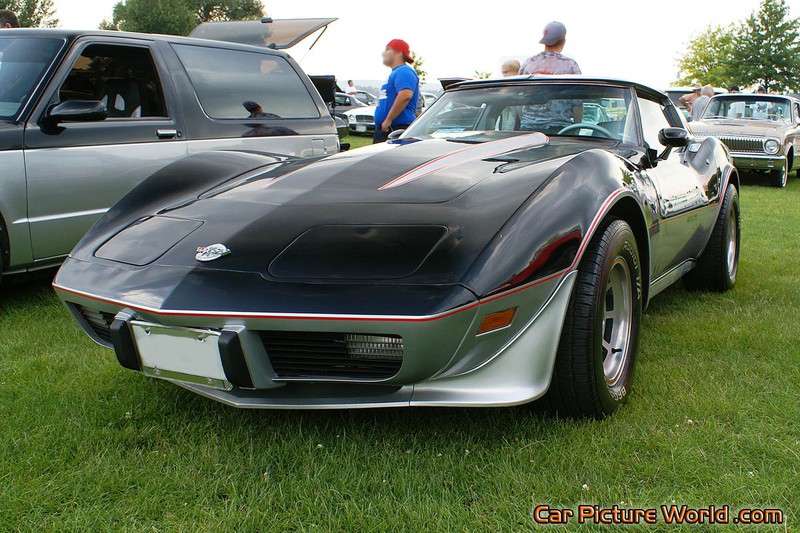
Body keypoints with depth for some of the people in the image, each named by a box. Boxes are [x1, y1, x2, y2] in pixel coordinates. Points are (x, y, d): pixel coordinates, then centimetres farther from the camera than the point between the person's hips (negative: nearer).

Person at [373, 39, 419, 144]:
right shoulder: (395, 73, 25)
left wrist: (388, 120, -25)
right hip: (383, 130, 11)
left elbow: (405, 96, -27)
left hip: (399, 129, -11)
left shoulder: (404, 72, -9)